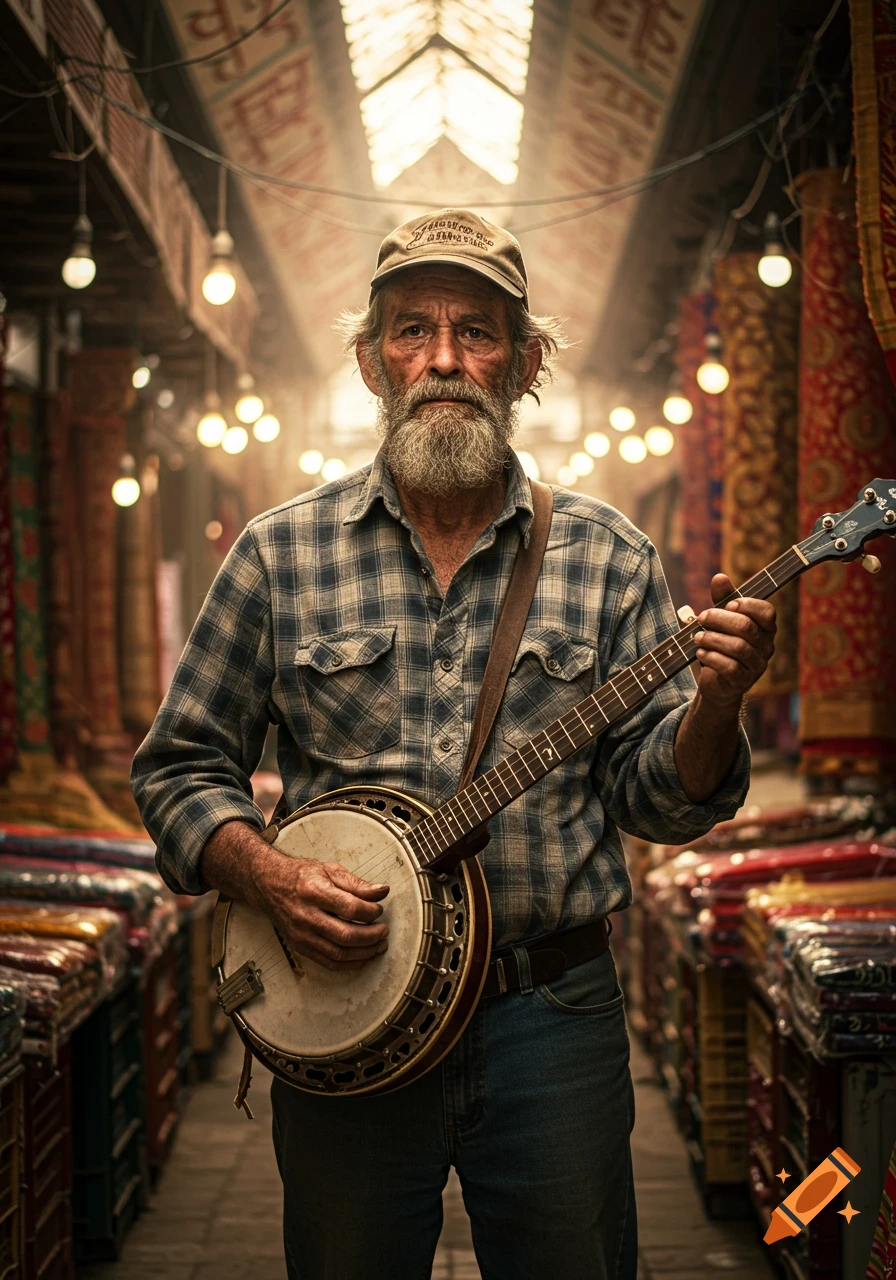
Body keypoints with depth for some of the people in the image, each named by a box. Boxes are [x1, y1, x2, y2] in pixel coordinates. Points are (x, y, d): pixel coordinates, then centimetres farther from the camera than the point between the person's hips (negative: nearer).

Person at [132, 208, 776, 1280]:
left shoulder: (606, 556, 2)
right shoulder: (282, 552, 1)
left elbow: (649, 794, 1)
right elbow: (178, 767, 5)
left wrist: (713, 705, -19)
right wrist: (266, 876, -13)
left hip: (555, 1021, 0)